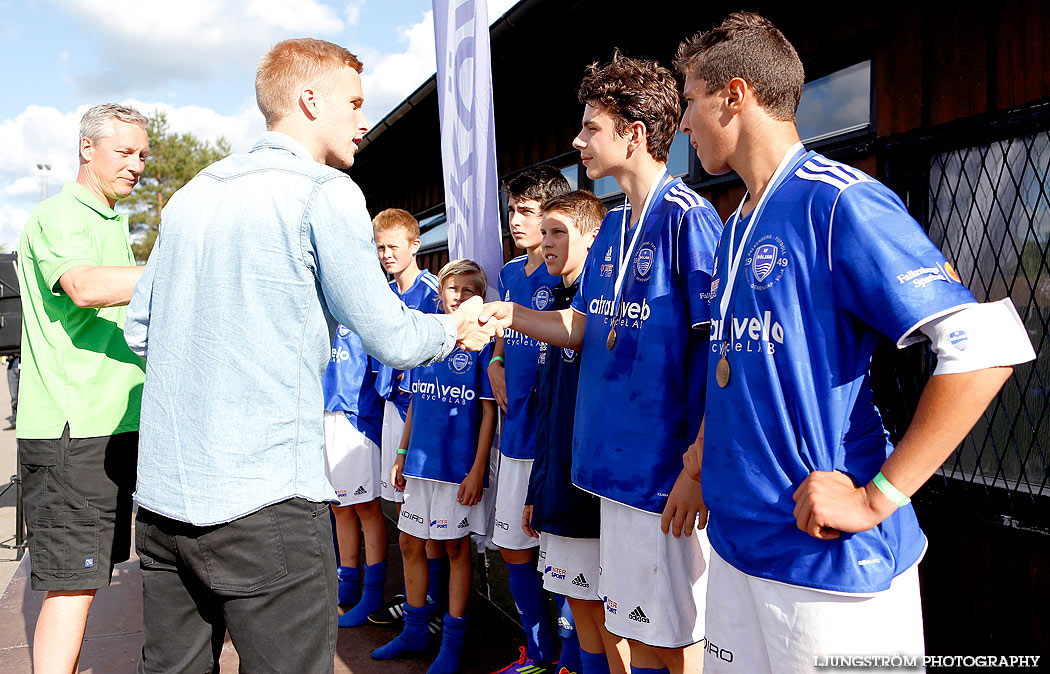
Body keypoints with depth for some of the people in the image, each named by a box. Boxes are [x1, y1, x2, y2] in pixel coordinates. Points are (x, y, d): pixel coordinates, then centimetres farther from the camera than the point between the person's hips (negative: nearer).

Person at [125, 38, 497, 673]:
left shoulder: (191, 195, 13)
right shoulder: (324, 191, -8)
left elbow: (139, 329, 18)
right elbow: (389, 339, -7)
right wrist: (455, 328, 12)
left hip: (160, 496, 8)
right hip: (265, 503, -7)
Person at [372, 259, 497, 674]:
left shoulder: (481, 343, -6)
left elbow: (489, 411, -9)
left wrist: (478, 469, -13)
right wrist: (401, 454, 12)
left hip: (460, 464, -5)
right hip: (421, 460, 6)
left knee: (456, 548, 5)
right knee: (410, 543, 13)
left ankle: (453, 641, 19)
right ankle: (415, 631, 30)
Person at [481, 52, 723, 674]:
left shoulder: (688, 218, -14)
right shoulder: (612, 227, 12)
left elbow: (718, 350, -18)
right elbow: (584, 328, 16)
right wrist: (506, 314, 3)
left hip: (671, 471, -8)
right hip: (620, 462, 8)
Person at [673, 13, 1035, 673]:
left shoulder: (839, 202, -14)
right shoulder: (738, 228, 12)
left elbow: (988, 343, -21)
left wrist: (877, 497, -20)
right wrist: (710, 445, 10)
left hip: (830, 562, -8)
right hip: (735, 542, 8)